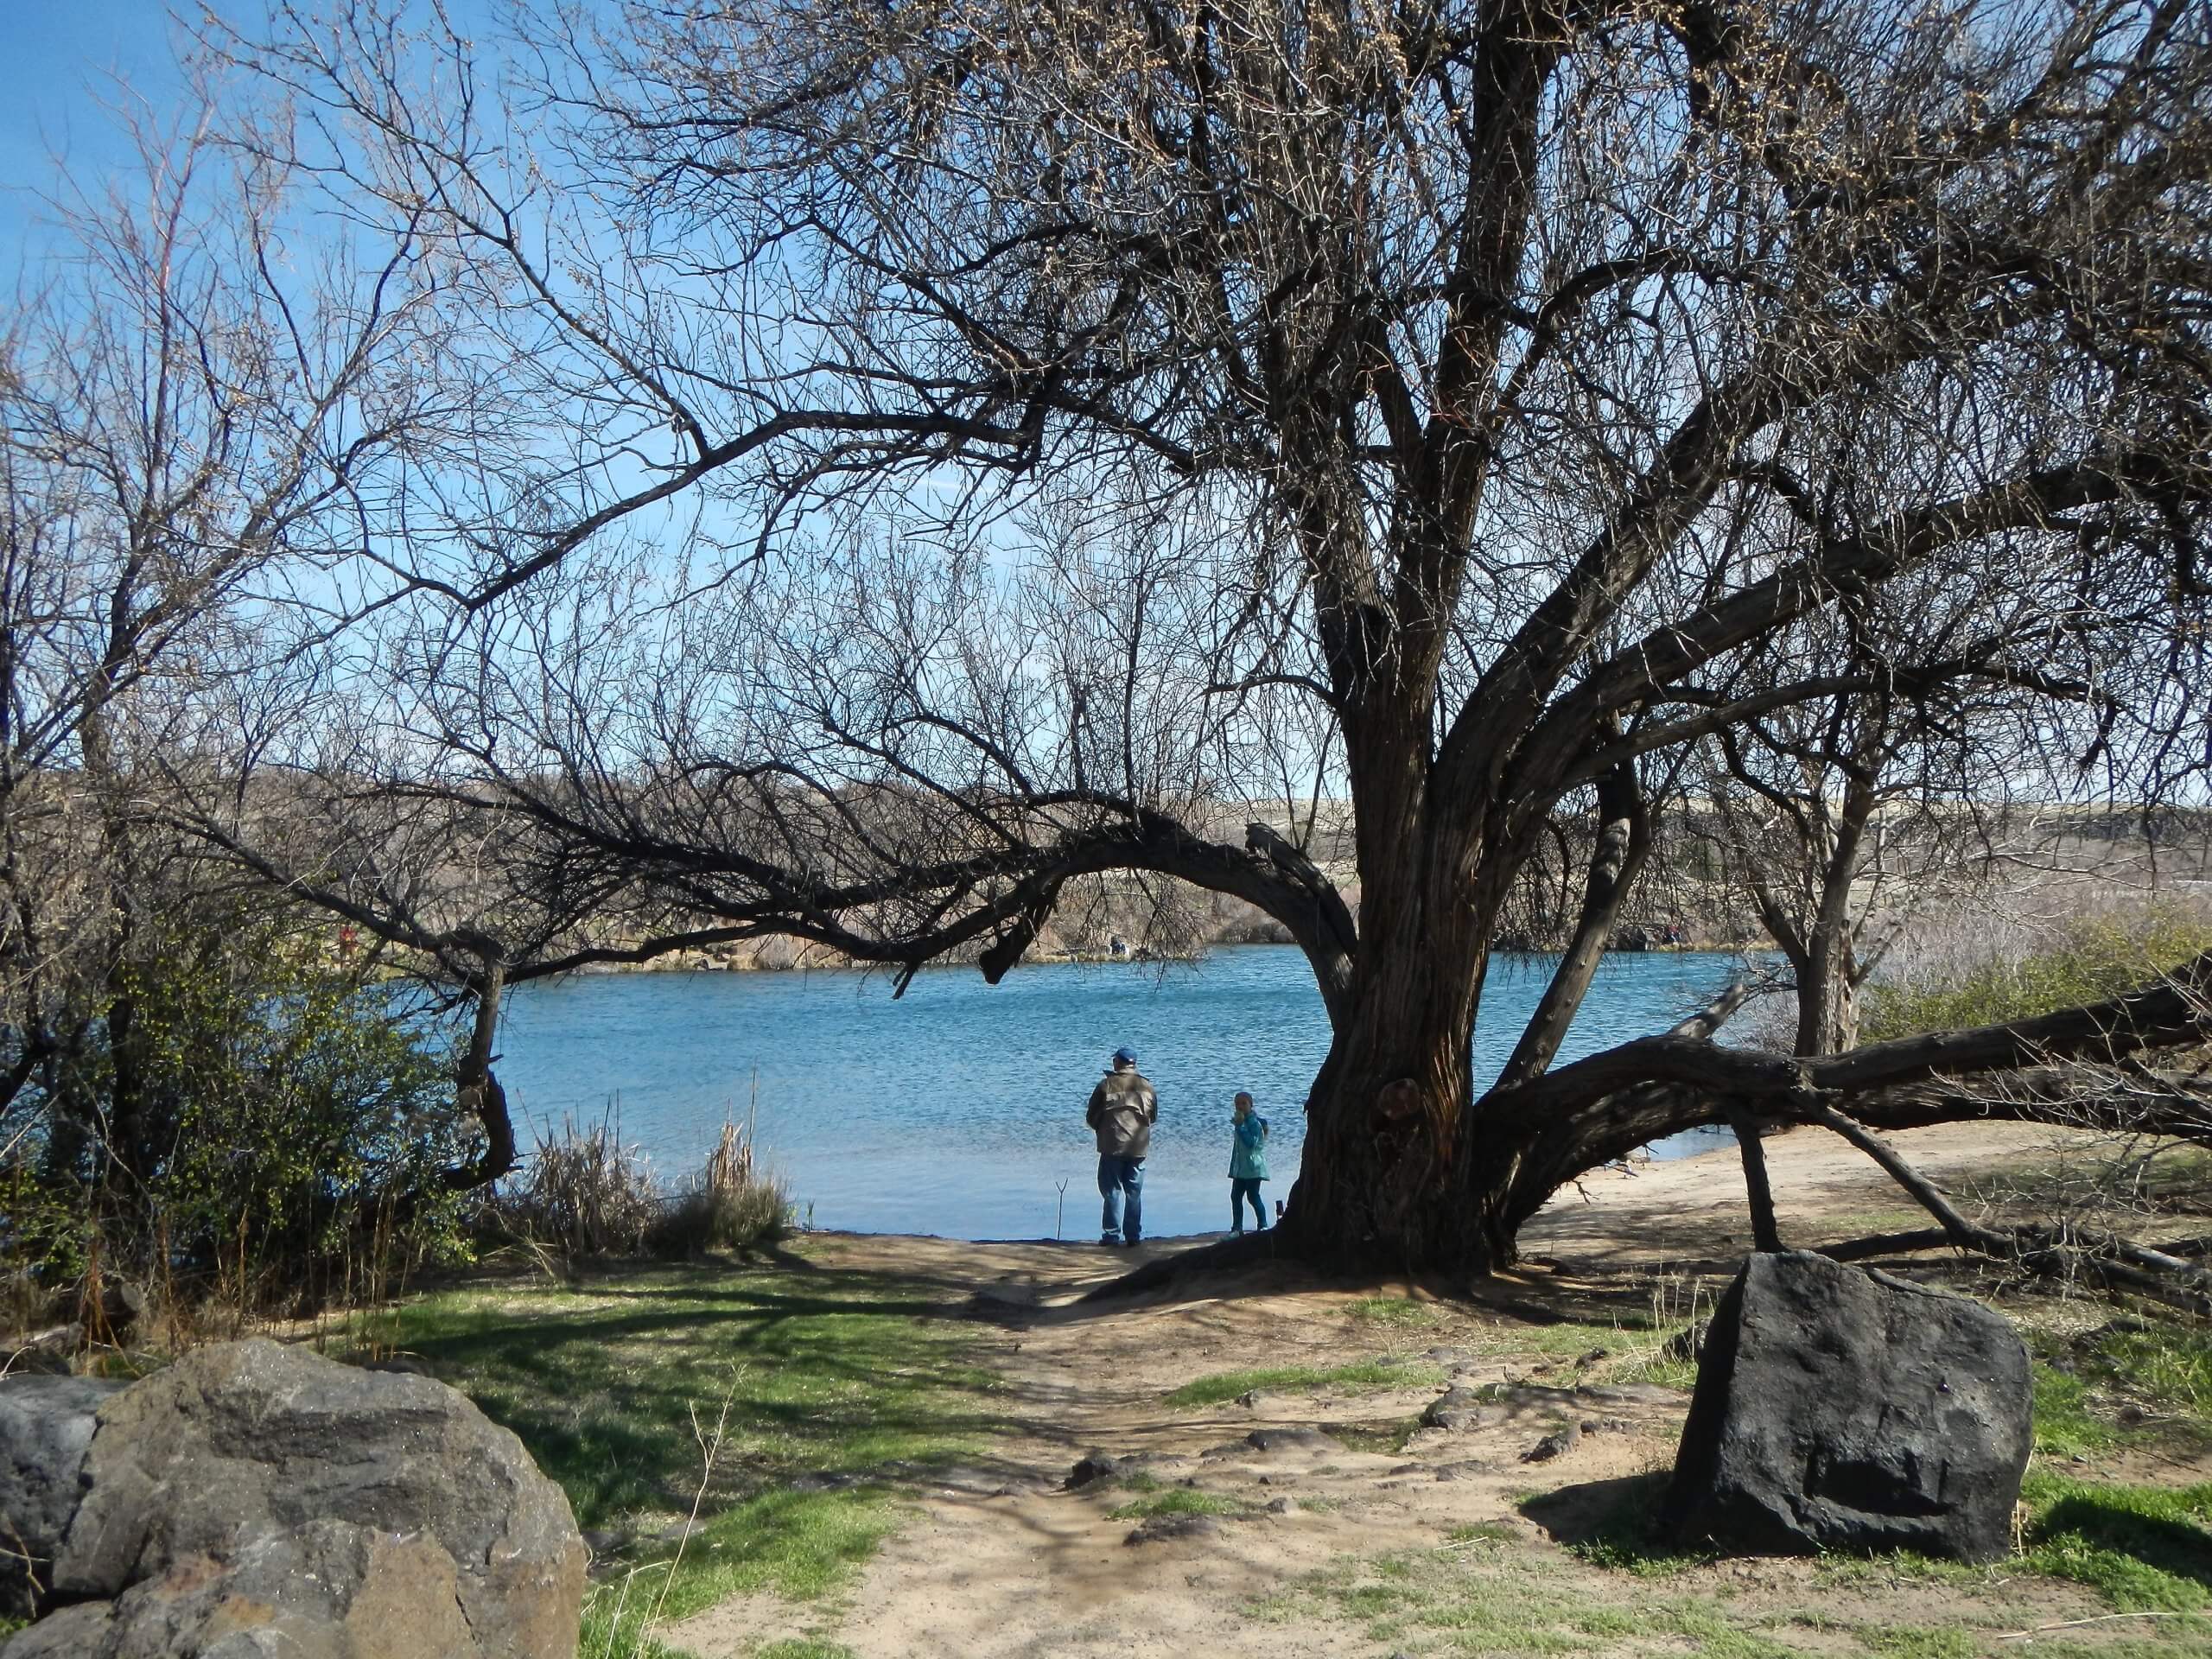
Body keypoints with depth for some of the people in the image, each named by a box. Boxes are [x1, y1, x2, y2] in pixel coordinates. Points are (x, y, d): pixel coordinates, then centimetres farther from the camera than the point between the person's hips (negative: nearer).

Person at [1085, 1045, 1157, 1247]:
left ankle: (1111, 1235, -1)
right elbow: (1154, 1117, 14)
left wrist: (1102, 1129, 20)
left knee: (1112, 1190, 2)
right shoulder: (1146, 1087, 5)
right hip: (1138, 1146, 3)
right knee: (1134, 1192, 10)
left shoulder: (1107, 1085, -5)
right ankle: (1133, 1235, 11)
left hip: (1113, 1145, -3)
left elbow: (1091, 1117, 1)